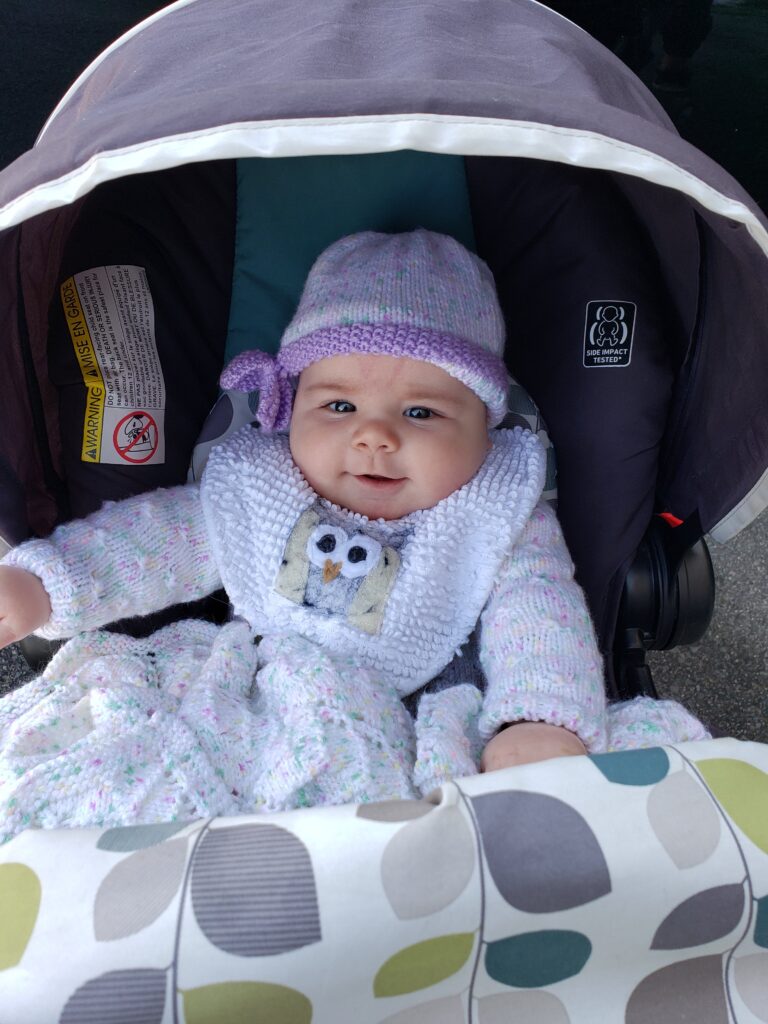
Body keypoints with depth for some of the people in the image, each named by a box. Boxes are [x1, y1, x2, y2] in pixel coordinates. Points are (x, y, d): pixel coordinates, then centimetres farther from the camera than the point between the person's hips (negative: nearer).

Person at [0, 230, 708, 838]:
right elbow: (163, 536, 8)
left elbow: (539, 617, -13)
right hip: (254, 706, 2)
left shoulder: (503, 524, -3)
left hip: (426, 729, -1)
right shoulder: (253, 491, 4)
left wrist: (538, 723, -32)